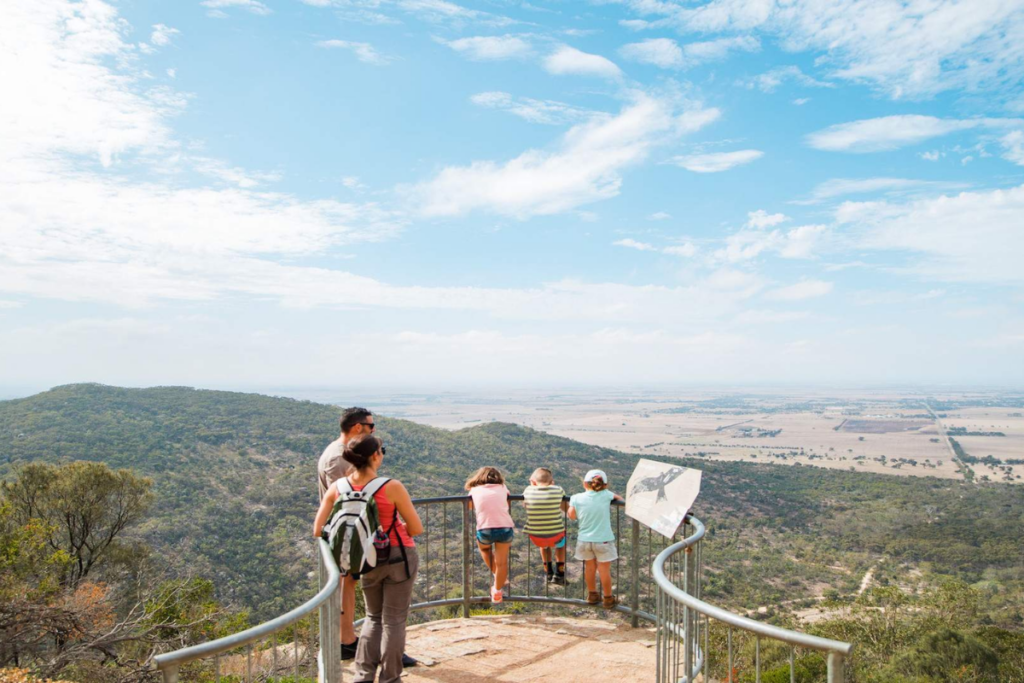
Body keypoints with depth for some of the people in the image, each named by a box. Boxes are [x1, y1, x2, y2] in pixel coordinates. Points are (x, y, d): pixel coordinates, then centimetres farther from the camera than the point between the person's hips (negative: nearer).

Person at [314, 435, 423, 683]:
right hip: (400, 556, -4)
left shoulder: (337, 488, -8)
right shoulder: (392, 487, -19)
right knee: (393, 620, 8)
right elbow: (417, 529, -13)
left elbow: (318, 531, -7)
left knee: (373, 617, 23)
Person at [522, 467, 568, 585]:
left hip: (535, 539, 1)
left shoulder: (528, 491, -7)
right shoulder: (558, 490, -9)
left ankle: (548, 573, 42)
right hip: (555, 537, -1)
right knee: (562, 541, 37)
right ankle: (559, 574, 31)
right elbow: (567, 508, 8)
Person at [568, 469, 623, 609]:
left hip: (584, 540, 2)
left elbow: (572, 516, 4)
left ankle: (592, 594, 36)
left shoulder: (577, 498, -8)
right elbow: (618, 497, 8)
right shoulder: (606, 495, -11)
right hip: (603, 540, -2)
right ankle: (608, 598, 23)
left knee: (589, 567, 20)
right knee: (604, 569, 11)